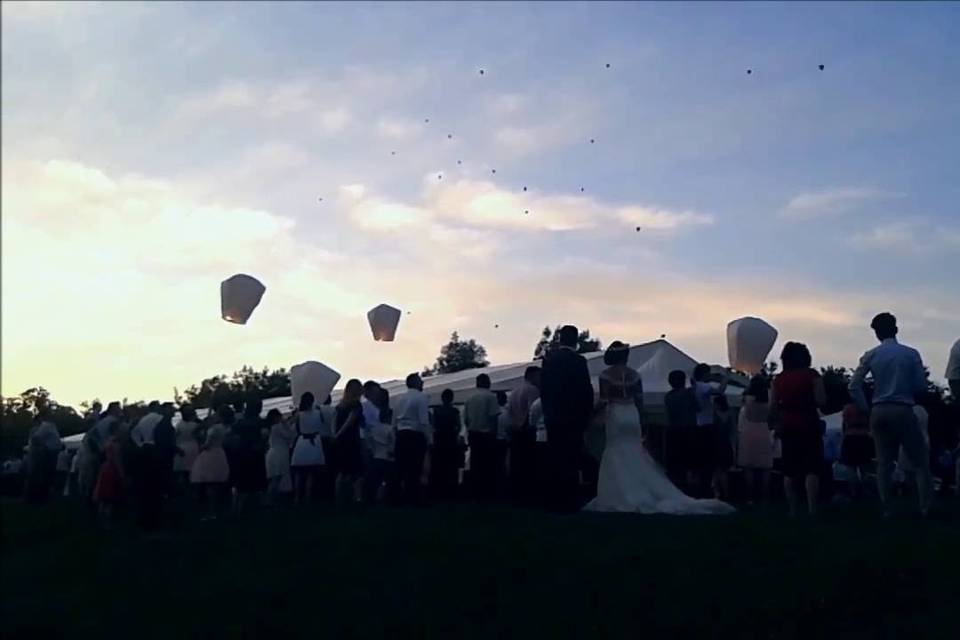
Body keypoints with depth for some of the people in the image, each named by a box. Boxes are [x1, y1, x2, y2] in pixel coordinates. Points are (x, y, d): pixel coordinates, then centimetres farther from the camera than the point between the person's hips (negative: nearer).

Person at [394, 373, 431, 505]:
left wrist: (397, 439, 18)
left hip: (401, 435, 7)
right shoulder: (421, 397, -9)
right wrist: (429, 439, -11)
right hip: (415, 436, -7)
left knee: (401, 469, 12)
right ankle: (412, 499, -1)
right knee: (414, 471, -3)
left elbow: (397, 419, 13)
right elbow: (424, 421, -16)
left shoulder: (403, 398, 13)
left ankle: (398, 497, 18)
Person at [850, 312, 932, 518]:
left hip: (879, 412, 3)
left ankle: (886, 508, 8)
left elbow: (854, 386, -1)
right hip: (903, 410, -3)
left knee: (884, 462, 8)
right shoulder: (911, 354, -3)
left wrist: (865, 408, 9)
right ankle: (925, 507, -3)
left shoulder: (871, 355, 2)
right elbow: (921, 386, -2)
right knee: (921, 460, 7)